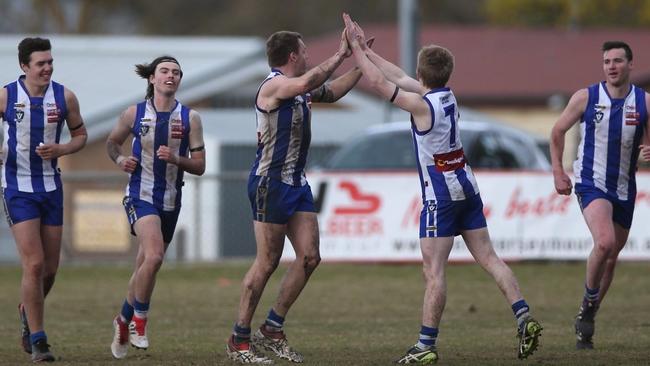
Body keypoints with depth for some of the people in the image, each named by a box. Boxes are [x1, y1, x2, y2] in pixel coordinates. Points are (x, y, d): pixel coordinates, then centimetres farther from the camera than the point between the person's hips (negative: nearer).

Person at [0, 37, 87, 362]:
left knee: (49, 269, 8)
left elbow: (80, 134, 10)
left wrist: (61, 150, -10)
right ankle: (37, 341, -5)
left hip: (51, 187, 4)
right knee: (34, 265, -13)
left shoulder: (64, 97, -1)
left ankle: (27, 312, 39)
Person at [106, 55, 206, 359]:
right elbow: (112, 142, 15)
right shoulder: (134, 114, -2)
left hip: (171, 201, 3)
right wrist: (120, 159, -6)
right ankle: (139, 321, -7)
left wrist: (176, 159, -17)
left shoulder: (190, 118, 0)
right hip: (140, 195, -3)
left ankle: (124, 321, 34)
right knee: (154, 256, -25)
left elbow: (199, 166, 1)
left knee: (144, 267, 12)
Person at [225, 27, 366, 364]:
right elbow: (306, 83, -35)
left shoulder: (298, 89, 14)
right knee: (267, 262, -7)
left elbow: (332, 91, 32)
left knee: (309, 257, 4)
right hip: (271, 182, -9)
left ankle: (273, 329, 14)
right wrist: (340, 55, -28)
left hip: (297, 182, 9)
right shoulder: (273, 85, -14)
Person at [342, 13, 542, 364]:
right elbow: (398, 77, 18)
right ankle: (524, 318, -2)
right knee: (488, 258, 8)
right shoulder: (447, 96, 7)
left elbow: (379, 83, -13)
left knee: (434, 271, -6)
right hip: (467, 188, 8)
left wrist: (356, 49, -2)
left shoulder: (422, 105, -16)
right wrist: (366, 49, 21)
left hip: (440, 197, -8)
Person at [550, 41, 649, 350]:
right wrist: (558, 171, 1)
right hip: (591, 184, -3)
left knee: (611, 257, 10)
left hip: (624, 189, 3)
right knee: (604, 242, -27)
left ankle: (586, 322, 26)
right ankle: (589, 304, -3)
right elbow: (558, 131, 8)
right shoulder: (585, 98, -5)